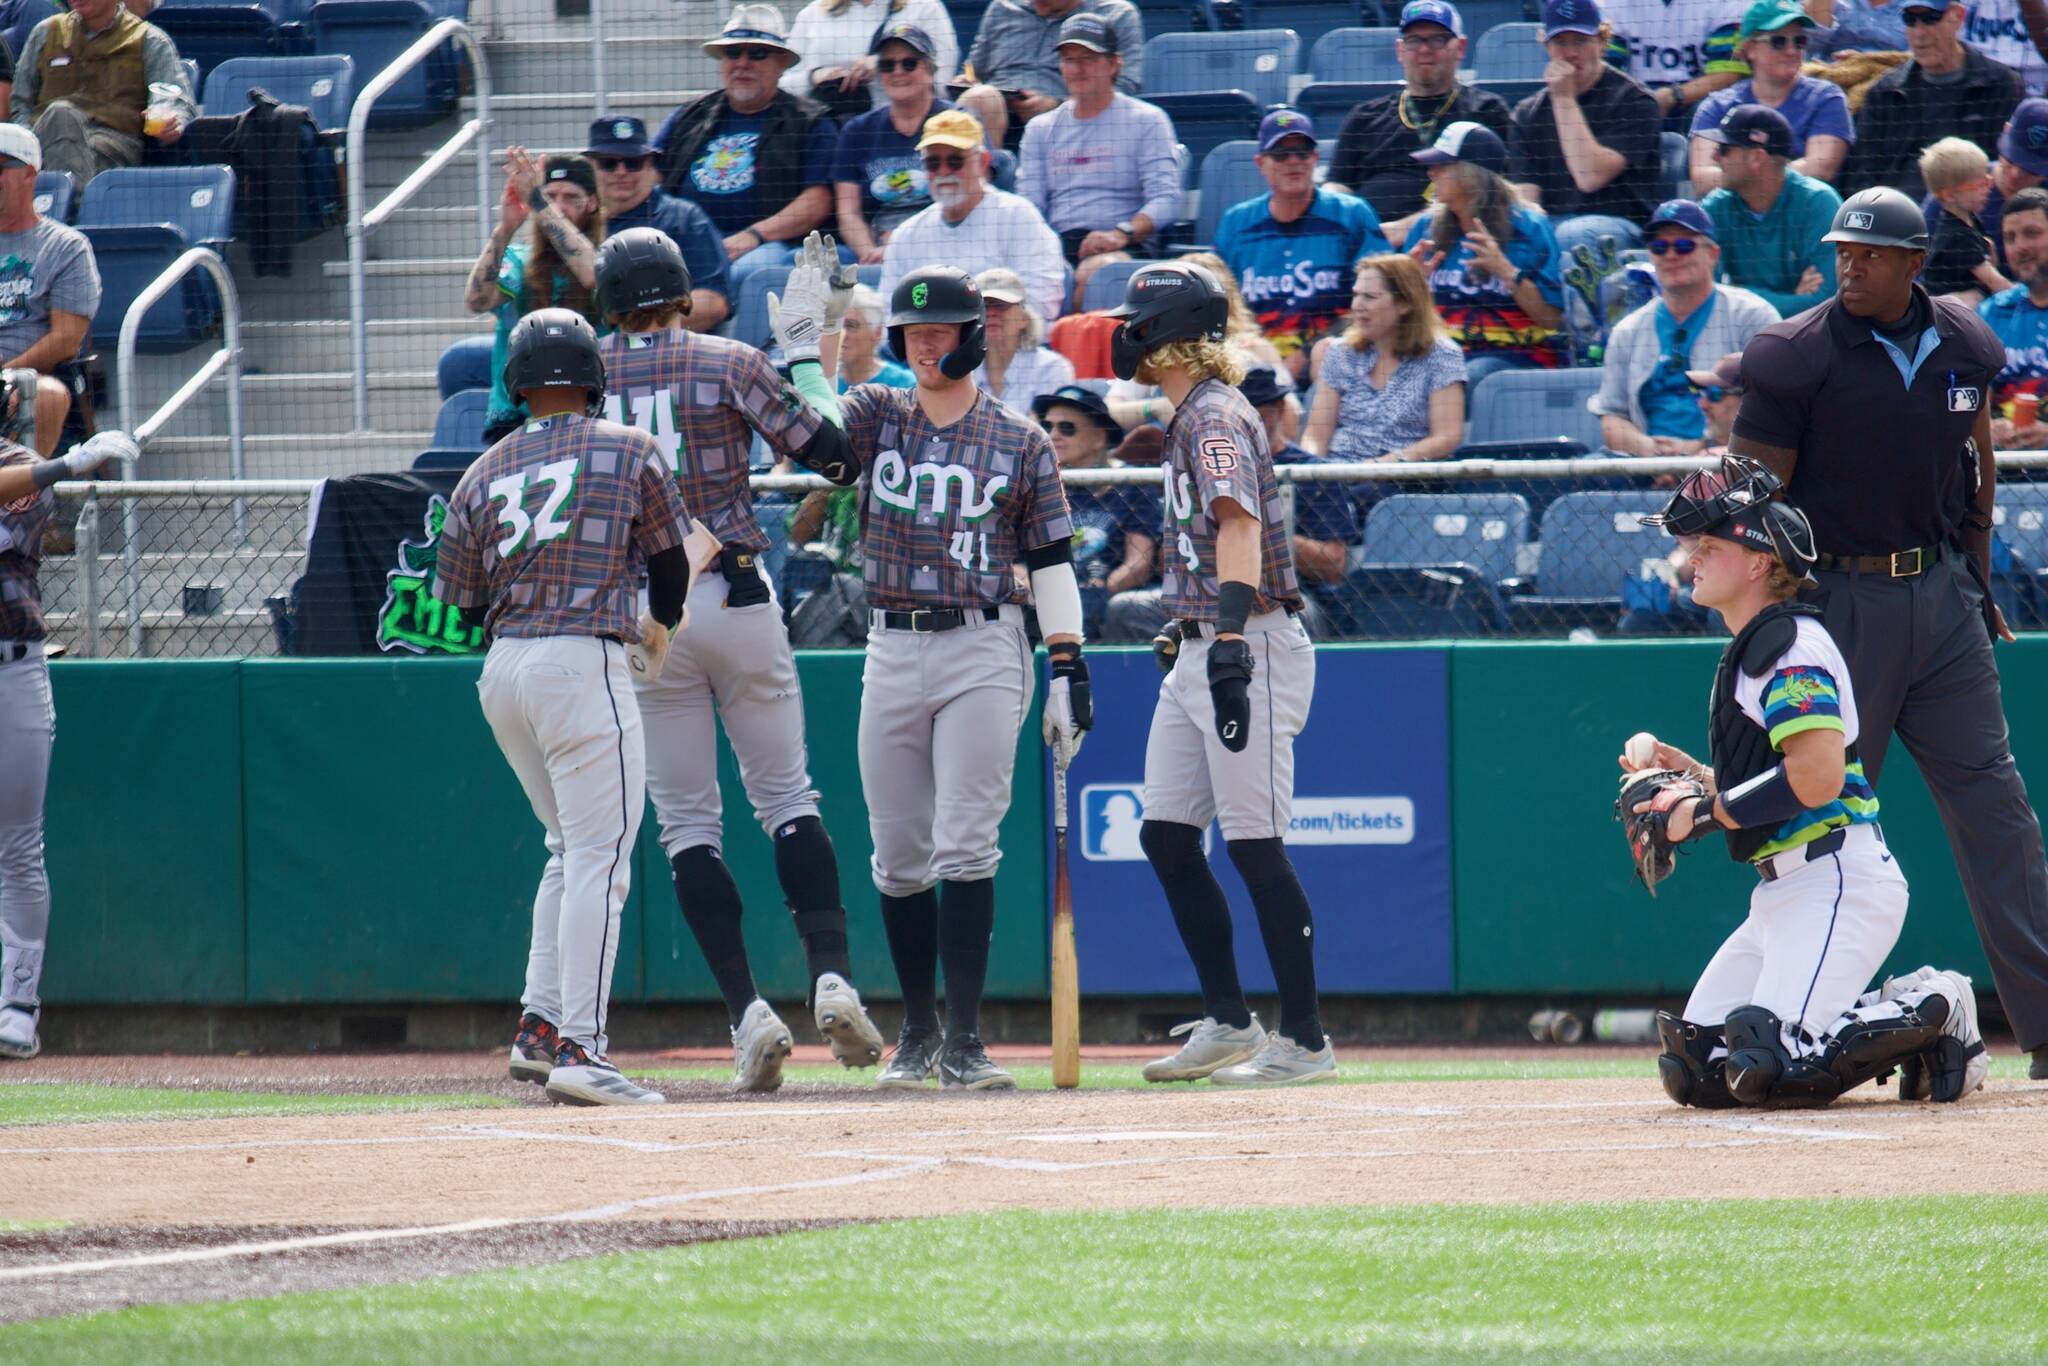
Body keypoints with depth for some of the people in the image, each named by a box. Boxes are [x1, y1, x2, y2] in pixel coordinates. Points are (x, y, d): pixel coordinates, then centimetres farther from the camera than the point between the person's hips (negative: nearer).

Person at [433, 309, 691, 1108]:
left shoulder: (483, 474, 10)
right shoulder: (629, 452, 1)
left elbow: (456, 606, 11)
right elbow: (671, 560, 11)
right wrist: (660, 630, 31)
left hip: (502, 671, 5)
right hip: (583, 664, -5)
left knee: (572, 847, 20)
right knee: (599, 857, -7)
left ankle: (538, 1027, 14)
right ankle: (578, 1050, -16)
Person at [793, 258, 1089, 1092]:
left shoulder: (1020, 442, 4)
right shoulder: (875, 416, 9)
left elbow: (1051, 560, 4)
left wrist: (1069, 668, -3)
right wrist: (813, 340, -19)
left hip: (983, 653, -3)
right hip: (892, 652, 3)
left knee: (964, 846, -10)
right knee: (898, 856, 5)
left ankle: (964, 1040, -8)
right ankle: (917, 1032, 17)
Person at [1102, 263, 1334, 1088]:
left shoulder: (1216, 416, -14)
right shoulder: (1190, 418, 17)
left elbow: (1239, 527, -26)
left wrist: (1229, 647, -35)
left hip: (1248, 646, -10)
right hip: (1199, 648, 10)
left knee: (1253, 842, -9)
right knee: (1166, 834, 8)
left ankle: (1305, 1041, -5)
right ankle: (1228, 1024, 13)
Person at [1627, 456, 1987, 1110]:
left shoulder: (1789, 644, -12)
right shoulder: (1747, 651, 19)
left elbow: (1816, 778, -23)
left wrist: (1707, 814, -15)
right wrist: (1691, 776, 10)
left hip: (1839, 881, -10)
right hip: (1783, 890, 10)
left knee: (1770, 1070, -22)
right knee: (1693, 1071, 4)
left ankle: (1933, 1014, -2)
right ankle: (1900, 1014, 12)